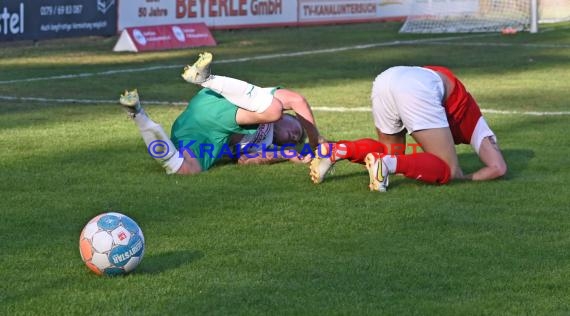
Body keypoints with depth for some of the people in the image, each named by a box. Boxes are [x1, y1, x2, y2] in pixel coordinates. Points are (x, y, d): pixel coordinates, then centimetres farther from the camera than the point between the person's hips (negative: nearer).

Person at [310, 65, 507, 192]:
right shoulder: (475, 124, 27)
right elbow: (498, 168, 15)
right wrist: (465, 178, 23)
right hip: (418, 90, -7)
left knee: (390, 150, 29)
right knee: (448, 170, 0)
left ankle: (338, 151, 2)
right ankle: (388, 164, -25)